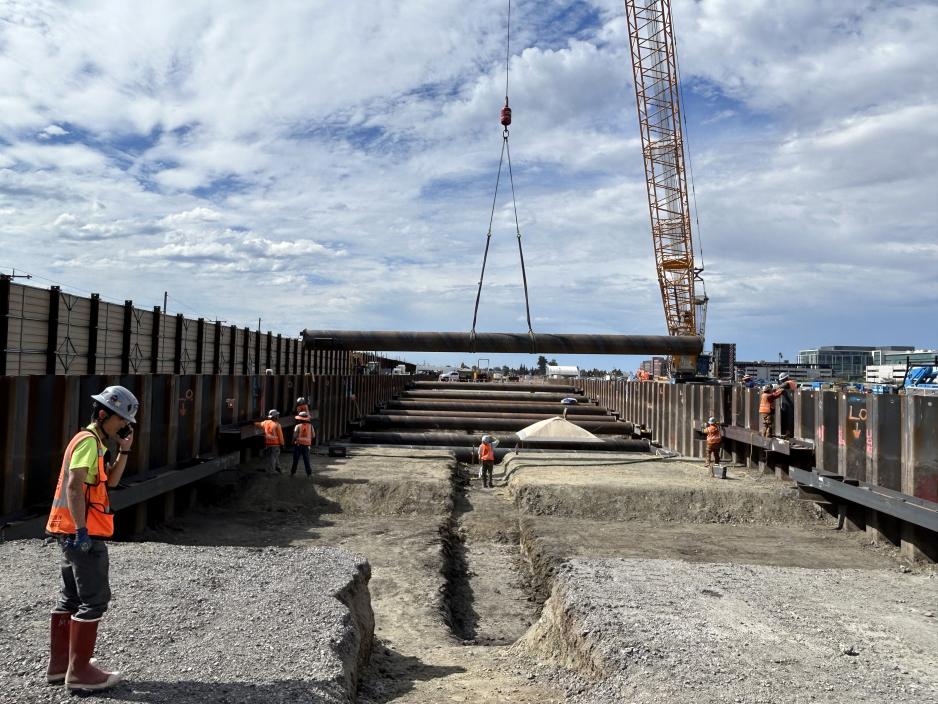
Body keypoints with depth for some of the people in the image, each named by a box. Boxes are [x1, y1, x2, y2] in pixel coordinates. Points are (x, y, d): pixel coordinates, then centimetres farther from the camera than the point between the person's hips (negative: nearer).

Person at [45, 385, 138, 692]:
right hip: (82, 532, -11)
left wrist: (124, 450, 8)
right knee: (94, 599, -5)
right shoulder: (89, 441, -14)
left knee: (71, 597, 16)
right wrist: (82, 529, -26)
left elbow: (110, 481, 18)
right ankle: (80, 671, 0)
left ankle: (58, 665, 24)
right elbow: (74, 486, -23)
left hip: (73, 532, 11)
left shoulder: (94, 442, 17)